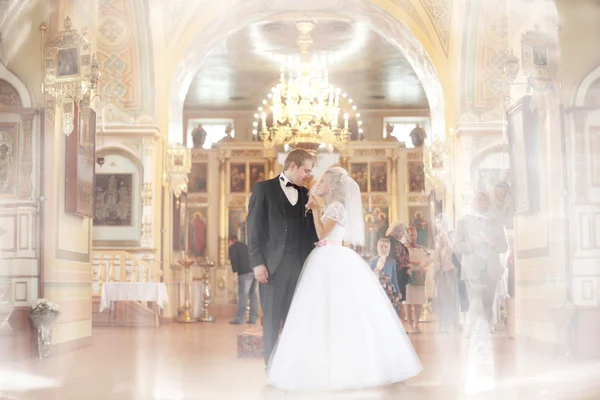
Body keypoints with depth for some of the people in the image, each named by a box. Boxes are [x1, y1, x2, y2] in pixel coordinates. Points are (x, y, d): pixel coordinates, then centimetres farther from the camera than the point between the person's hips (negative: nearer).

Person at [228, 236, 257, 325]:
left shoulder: (233, 247, 7)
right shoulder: (245, 246, 28)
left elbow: (234, 260, -8)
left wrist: (235, 273, -14)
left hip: (245, 273, -7)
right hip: (255, 271, 7)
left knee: (242, 296, -7)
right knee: (253, 295, 8)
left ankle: (239, 319, -8)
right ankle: (253, 318, 9)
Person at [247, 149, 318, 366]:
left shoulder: (305, 194, 15)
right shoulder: (263, 189, 1)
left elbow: (309, 228, 16)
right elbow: (254, 228, -3)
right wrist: (257, 262, -11)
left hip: (299, 265, 4)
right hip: (273, 265, -4)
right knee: (272, 320, 2)